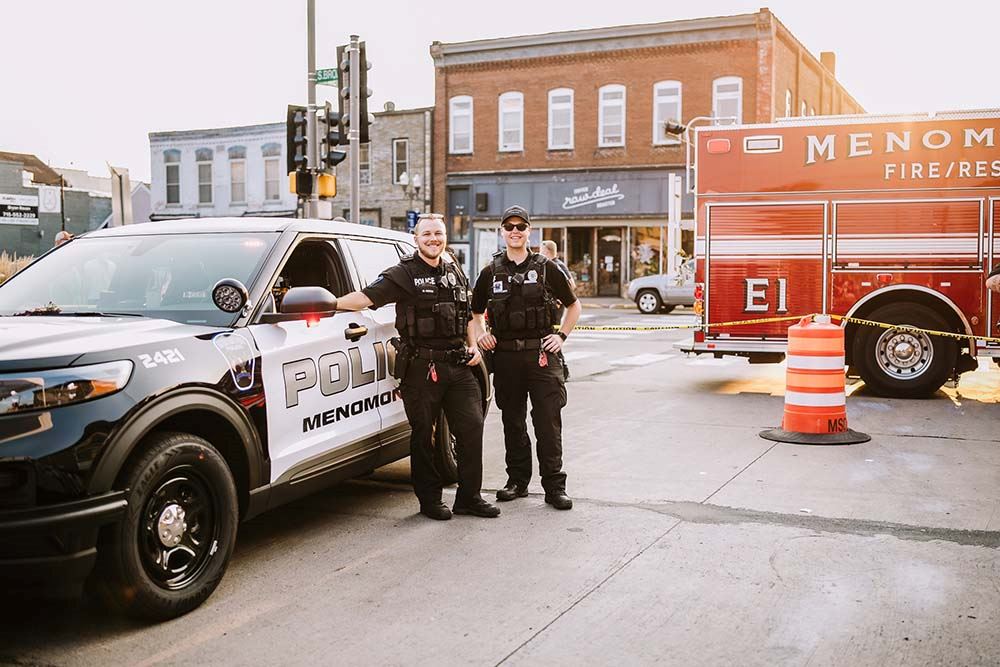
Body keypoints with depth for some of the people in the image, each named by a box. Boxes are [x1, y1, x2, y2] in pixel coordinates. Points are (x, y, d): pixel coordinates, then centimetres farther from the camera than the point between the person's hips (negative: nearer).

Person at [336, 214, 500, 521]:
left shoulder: (455, 274, 16)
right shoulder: (404, 274, -3)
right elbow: (366, 297, -15)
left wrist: (473, 347, 11)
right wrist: (327, 303, -28)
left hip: (458, 365, 5)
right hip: (421, 368, -5)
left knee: (471, 427, 3)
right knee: (423, 435, 2)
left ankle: (469, 497, 14)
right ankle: (430, 499, 15)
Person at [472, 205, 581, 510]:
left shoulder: (546, 268, 5)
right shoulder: (491, 272, 10)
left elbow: (573, 305, 13)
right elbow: (475, 310, 22)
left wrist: (561, 336, 0)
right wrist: (481, 333, 4)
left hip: (542, 354, -2)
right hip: (506, 356, 2)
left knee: (548, 421, -4)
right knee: (513, 421, 10)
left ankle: (554, 486, 1)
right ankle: (517, 480, 21)